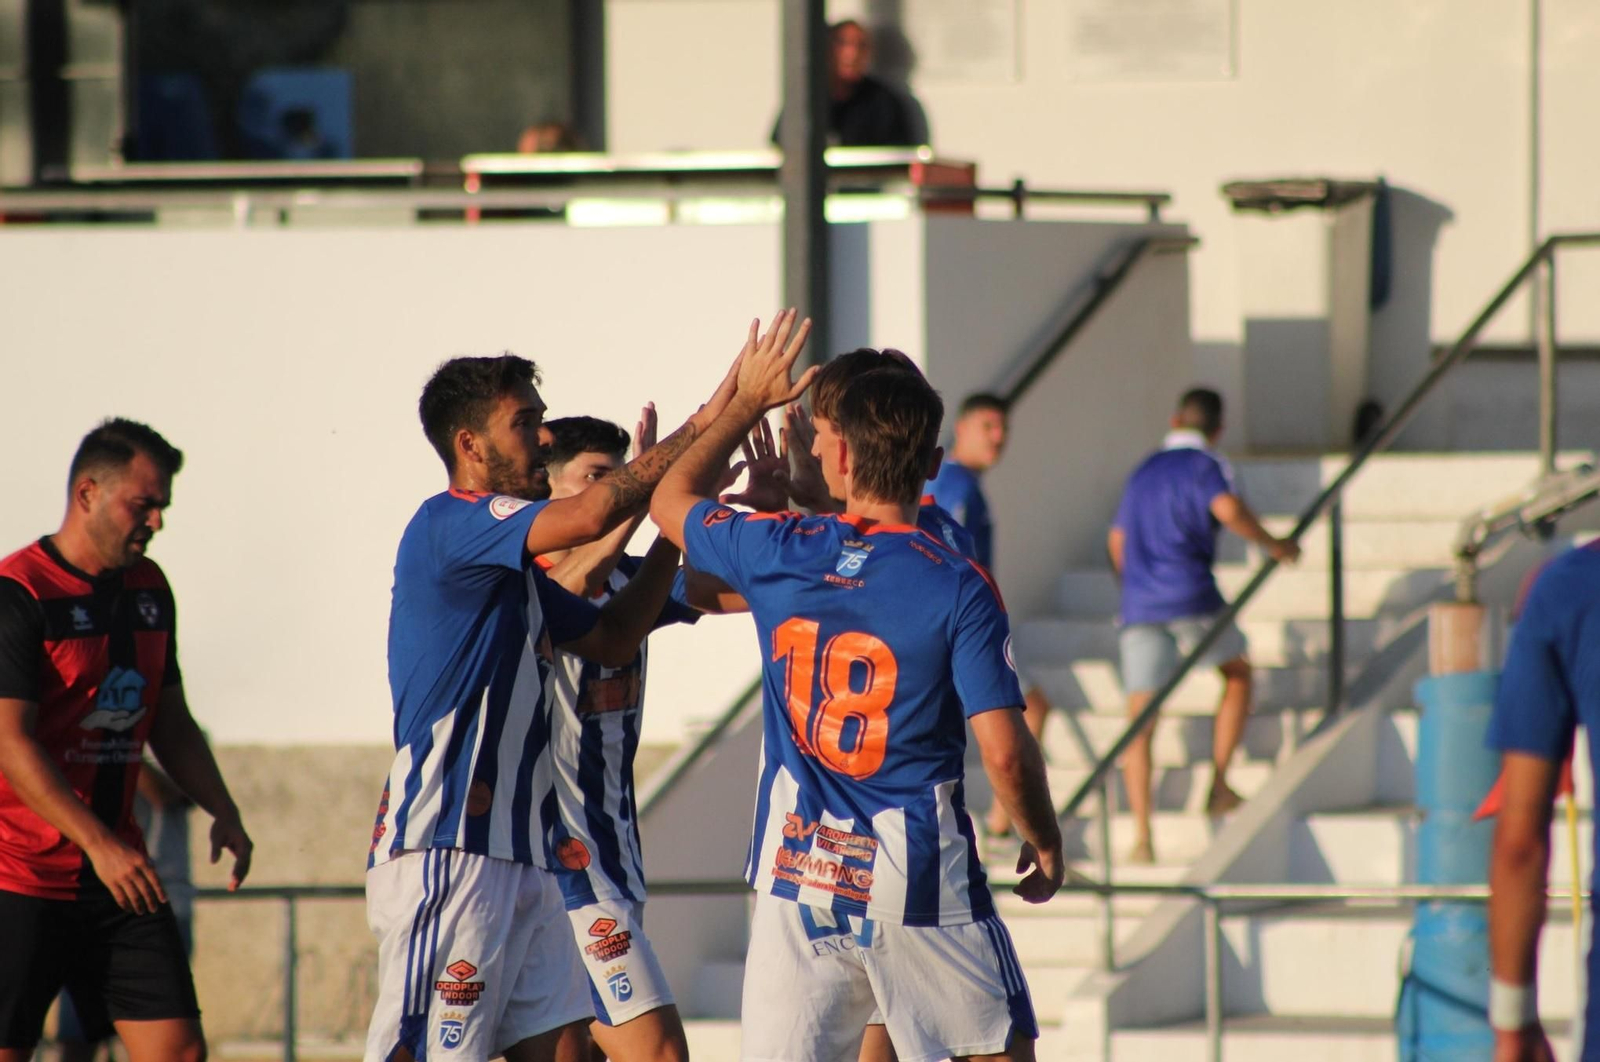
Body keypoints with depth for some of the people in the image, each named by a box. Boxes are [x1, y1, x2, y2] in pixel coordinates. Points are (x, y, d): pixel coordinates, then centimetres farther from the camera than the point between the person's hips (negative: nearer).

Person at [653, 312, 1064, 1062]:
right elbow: (1004, 752, -13)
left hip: (797, 877, 2)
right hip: (922, 884, -2)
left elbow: (672, 498, 20)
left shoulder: (777, 554, -2)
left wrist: (747, 401, 29)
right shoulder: (958, 587, -10)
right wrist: (1046, 845, 4)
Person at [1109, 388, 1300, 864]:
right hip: (1192, 596, -4)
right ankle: (1218, 785, 12)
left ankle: (1141, 836, -12)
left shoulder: (1144, 472, 22)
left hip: (1139, 608, 4)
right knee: (1238, 676, 22)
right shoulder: (1205, 465, 2)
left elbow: (1117, 542, 31)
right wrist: (1273, 545, -4)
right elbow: (1228, 508, -19)